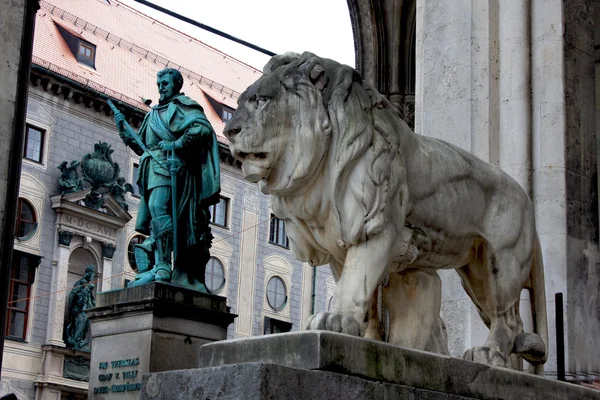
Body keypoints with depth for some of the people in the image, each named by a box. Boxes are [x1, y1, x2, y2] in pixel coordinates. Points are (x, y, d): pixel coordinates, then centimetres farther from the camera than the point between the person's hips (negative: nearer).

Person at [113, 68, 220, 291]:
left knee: (158, 208, -25)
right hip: (152, 171, 9)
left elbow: (203, 128, -13)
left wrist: (176, 145, -15)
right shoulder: (154, 114, 28)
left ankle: (162, 267, -32)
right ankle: (147, 270, 0)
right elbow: (141, 146, 28)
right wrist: (124, 130, 17)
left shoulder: (183, 104, 4)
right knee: (147, 221, 2)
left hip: (169, 166, -9)